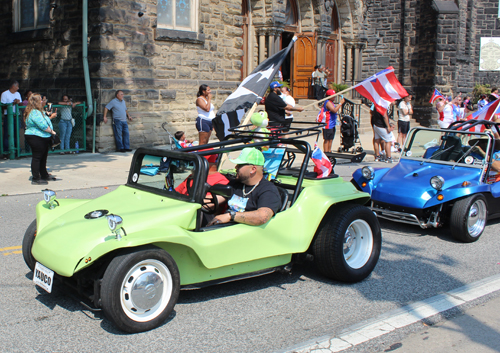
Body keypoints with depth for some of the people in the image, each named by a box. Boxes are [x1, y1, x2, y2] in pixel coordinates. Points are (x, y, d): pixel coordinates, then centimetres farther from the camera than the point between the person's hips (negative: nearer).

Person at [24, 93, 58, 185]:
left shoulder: (37, 112, 16)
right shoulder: (35, 113, -20)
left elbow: (44, 121, 29)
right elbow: (43, 126, -23)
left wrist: (50, 117, 21)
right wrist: (51, 131, -11)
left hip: (42, 138, 12)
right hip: (36, 138, -12)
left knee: (43, 157, 19)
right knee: (36, 157, -6)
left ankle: (44, 175, 31)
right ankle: (35, 178, -2)